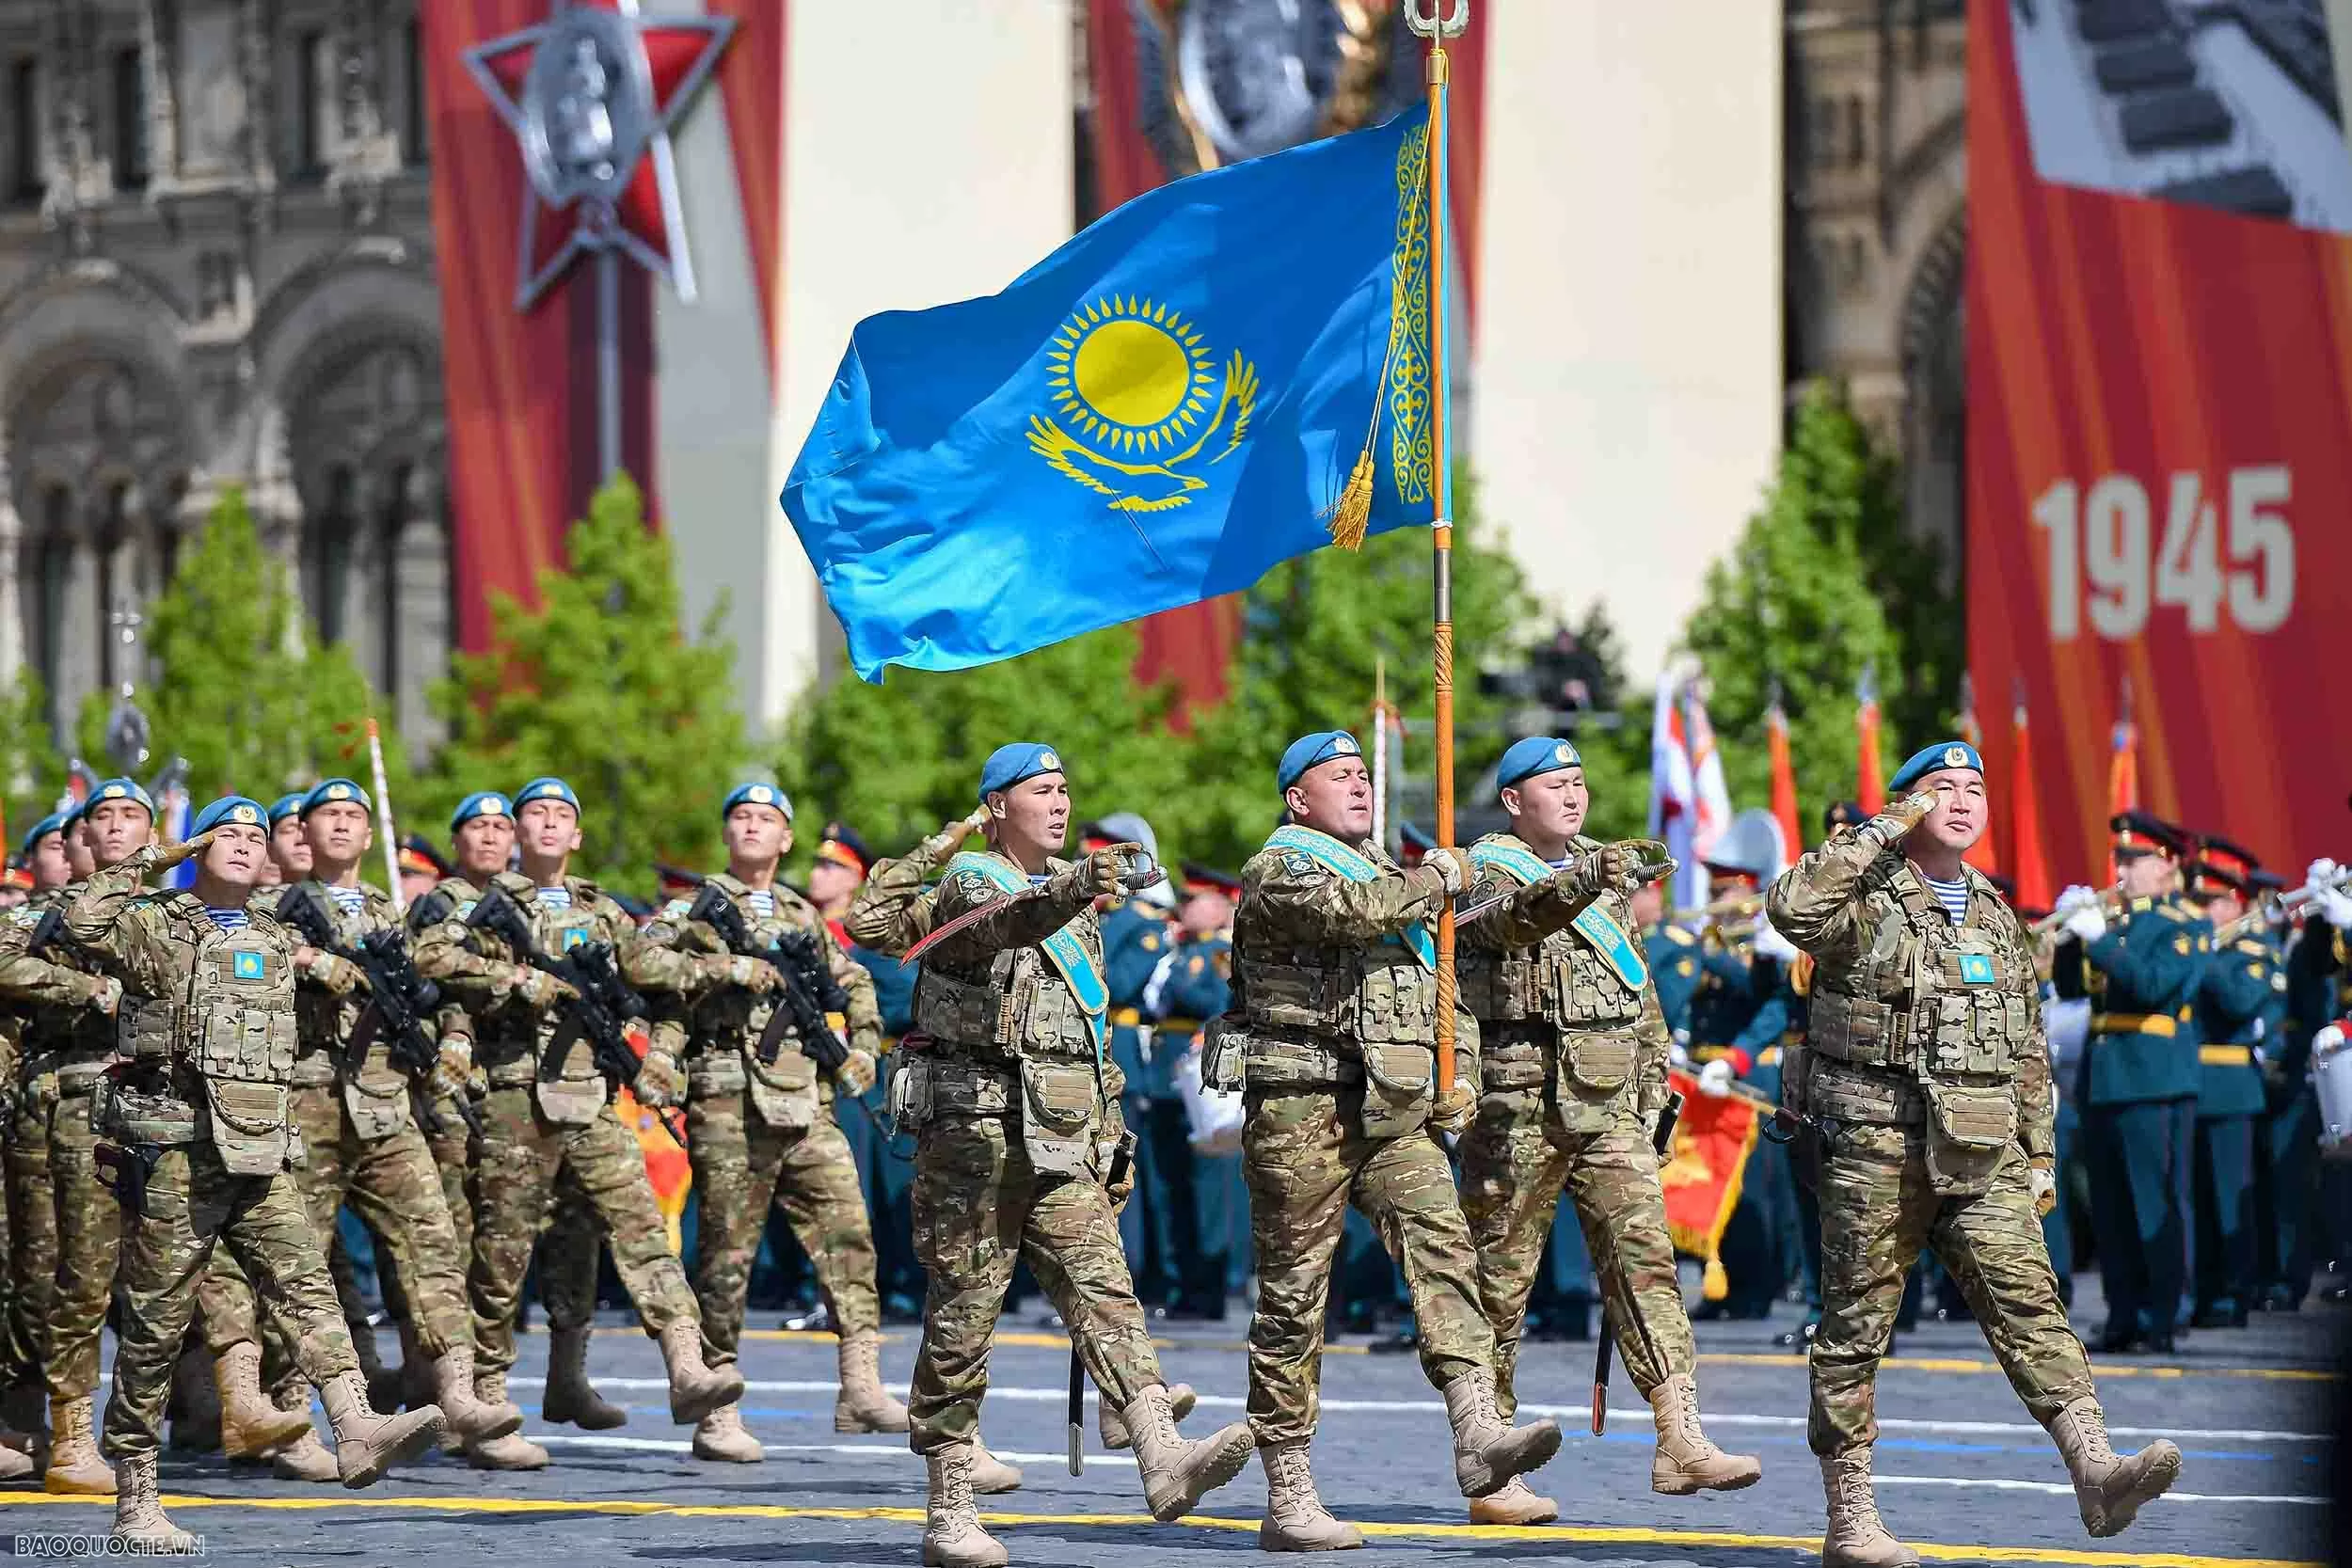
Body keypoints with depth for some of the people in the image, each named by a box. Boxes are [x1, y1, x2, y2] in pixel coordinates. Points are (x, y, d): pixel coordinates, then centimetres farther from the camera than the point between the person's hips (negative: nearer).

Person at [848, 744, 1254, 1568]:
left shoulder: (1073, 893, 19)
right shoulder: (968, 886, -4)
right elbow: (1006, 923, -31)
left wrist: (1110, 1133, 24)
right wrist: (1072, 892, -50)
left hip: (1062, 1138, 6)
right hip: (976, 1129, -6)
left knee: (1103, 1291, -12)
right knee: (963, 1320, -1)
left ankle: (1163, 1460, -29)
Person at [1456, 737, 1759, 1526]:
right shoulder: (1487, 871, -3)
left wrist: (1654, 1075, 19)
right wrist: (1592, 877, -42)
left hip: (1609, 1103, 5)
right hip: (1521, 1099, -5)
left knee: (1642, 1252, -8)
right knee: (1501, 1279, 0)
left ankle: (1680, 1440, -15)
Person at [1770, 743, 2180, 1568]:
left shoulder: (1995, 918, 18)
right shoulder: (1865, 900, -1)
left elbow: (2027, 1051, 22)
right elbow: (1791, 908, -26)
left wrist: (2040, 1156, 16)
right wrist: (1885, 832, -16)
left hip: (1980, 1152, 4)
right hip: (1875, 1141, -4)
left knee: (2027, 1298, -12)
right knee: (1856, 1327, 1)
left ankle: (2095, 1471, -25)